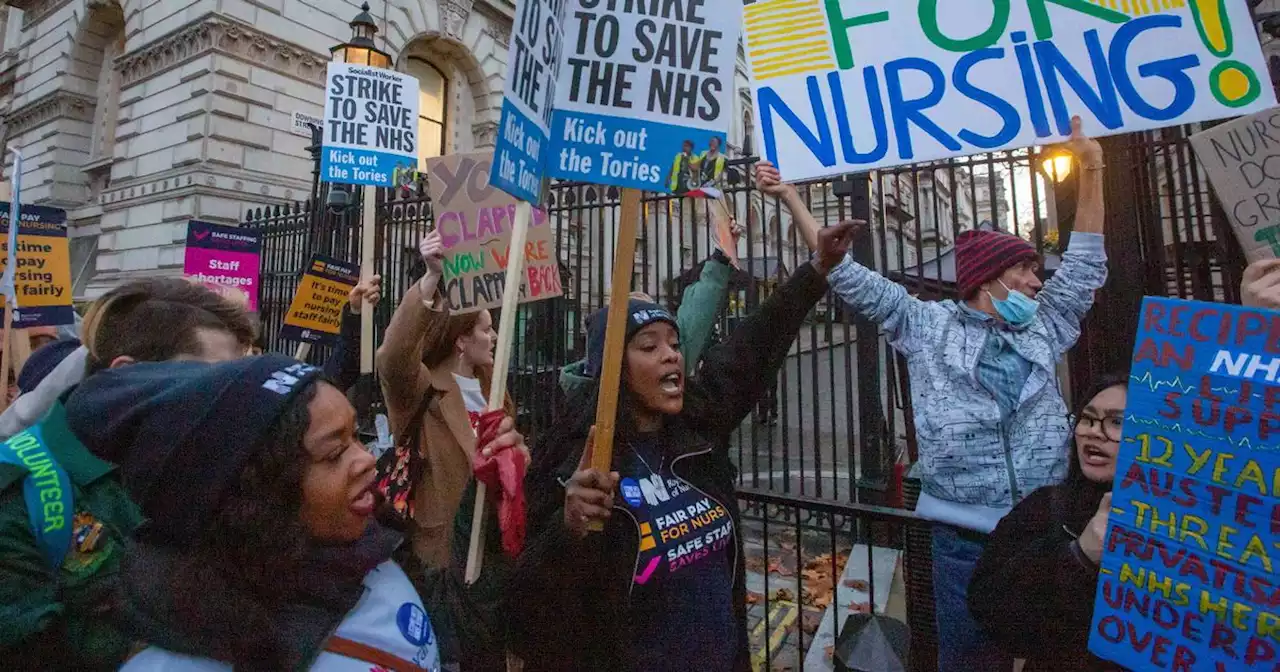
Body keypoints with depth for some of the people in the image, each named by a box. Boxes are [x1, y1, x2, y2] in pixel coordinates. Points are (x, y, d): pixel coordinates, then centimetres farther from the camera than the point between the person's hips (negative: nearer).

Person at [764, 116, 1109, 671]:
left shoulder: (1043, 330, 16)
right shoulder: (926, 325, 3)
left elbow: (1086, 263, 21)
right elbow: (848, 276, 1)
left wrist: (1091, 170, 20)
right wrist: (790, 198, 1)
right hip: (965, 534, -4)